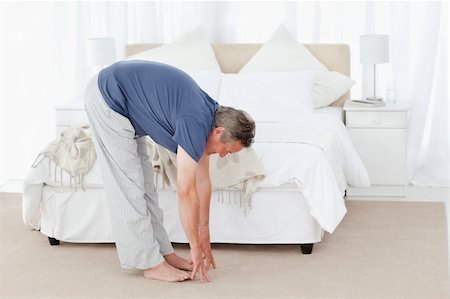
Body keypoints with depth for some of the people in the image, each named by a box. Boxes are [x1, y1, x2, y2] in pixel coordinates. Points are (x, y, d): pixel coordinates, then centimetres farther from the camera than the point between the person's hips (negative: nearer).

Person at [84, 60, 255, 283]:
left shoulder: (207, 114, 3)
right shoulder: (196, 124, -24)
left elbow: (202, 181, 11)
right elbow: (186, 192, -20)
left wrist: (204, 234, 15)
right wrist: (195, 246, -11)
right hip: (108, 99, -10)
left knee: (143, 182, 11)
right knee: (128, 185, -6)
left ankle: (163, 252, 17)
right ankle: (150, 263, 0)